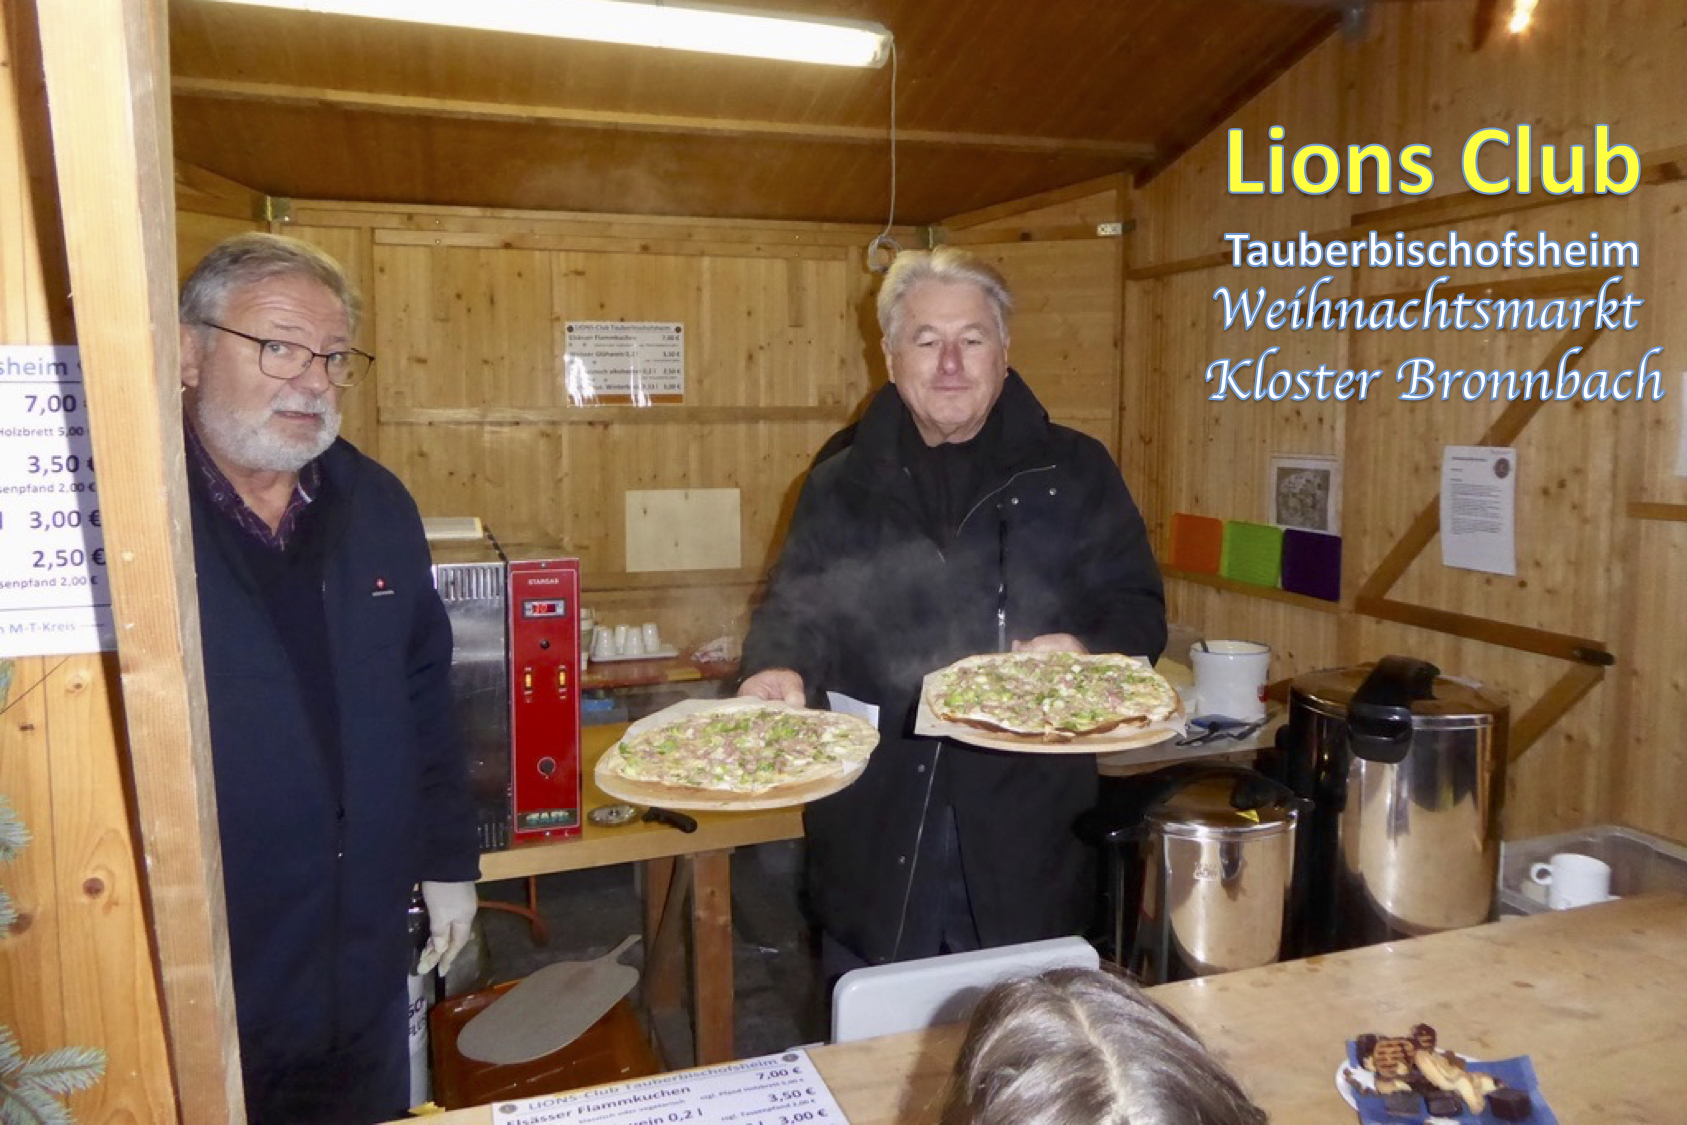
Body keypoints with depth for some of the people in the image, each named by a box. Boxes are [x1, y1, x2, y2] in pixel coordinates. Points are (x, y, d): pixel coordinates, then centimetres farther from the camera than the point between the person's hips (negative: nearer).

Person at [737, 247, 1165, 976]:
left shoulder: (1072, 470, 4)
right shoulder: (844, 479, 7)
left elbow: (1137, 610, 5)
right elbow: (794, 602, 6)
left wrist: (1086, 651, -17)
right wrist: (780, 668, -17)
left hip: (1027, 816, 0)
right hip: (875, 825, 1)